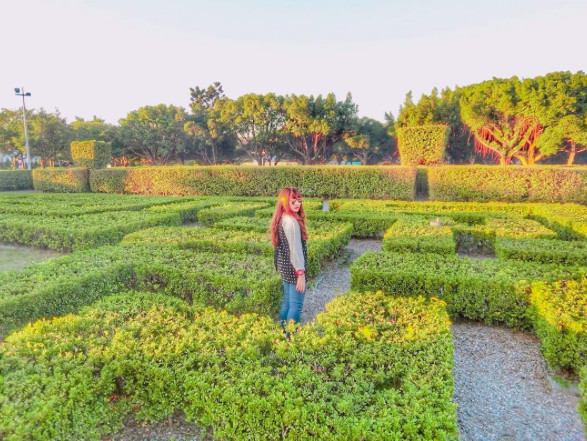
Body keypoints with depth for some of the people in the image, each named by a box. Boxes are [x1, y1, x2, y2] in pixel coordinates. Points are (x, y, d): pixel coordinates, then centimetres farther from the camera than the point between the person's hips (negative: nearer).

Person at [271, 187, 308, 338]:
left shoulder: (281, 218, 7)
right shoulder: (292, 221, -22)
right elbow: (295, 250, -23)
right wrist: (301, 274, -20)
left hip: (283, 265, 10)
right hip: (293, 268, -10)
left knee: (287, 300, 22)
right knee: (296, 305, 2)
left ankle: (283, 330, 35)